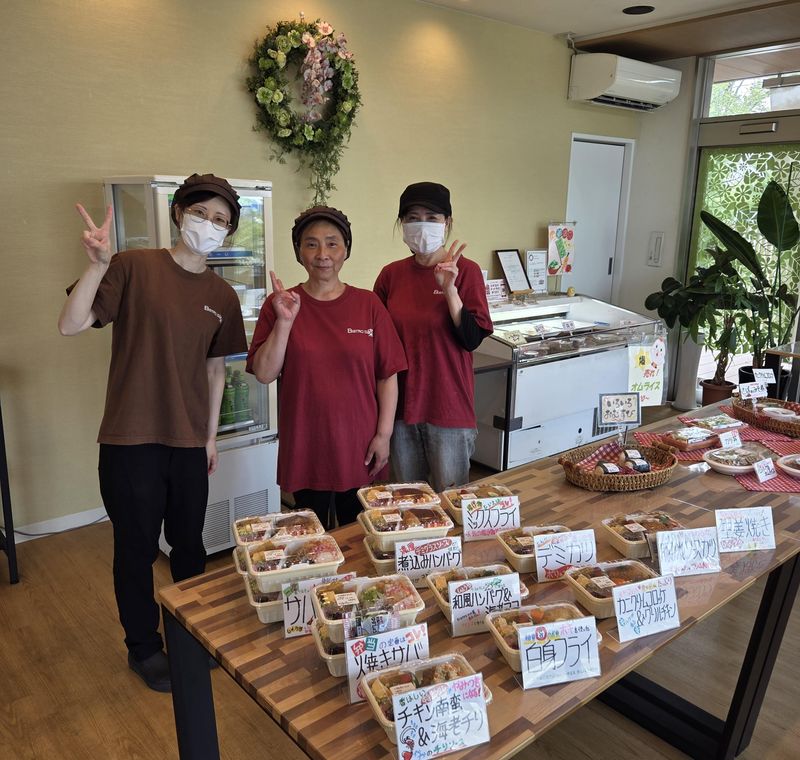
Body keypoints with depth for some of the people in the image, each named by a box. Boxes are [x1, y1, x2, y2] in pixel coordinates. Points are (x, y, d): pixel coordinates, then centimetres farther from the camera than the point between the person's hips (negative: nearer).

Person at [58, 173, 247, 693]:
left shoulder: (222, 296, 5)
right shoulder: (135, 267, -8)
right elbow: (71, 325, -15)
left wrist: (211, 435, 13)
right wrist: (98, 264, -28)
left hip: (189, 441, 4)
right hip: (131, 439, -4)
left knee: (190, 544, 17)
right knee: (137, 548, 11)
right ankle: (144, 646, 33)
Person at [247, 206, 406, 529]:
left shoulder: (368, 304, -2)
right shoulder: (279, 304, -2)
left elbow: (387, 376, 0)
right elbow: (264, 373, -7)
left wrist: (383, 434, -4)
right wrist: (285, 321, -17)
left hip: (360, 450, 0)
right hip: (304, 450, 0)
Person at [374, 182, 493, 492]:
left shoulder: (465, 271, -7)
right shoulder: (391, 274, 2)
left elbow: (472, 339, -14)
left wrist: (449, 289, -23)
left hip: (448, 407, -3)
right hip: (402, 406, 4)